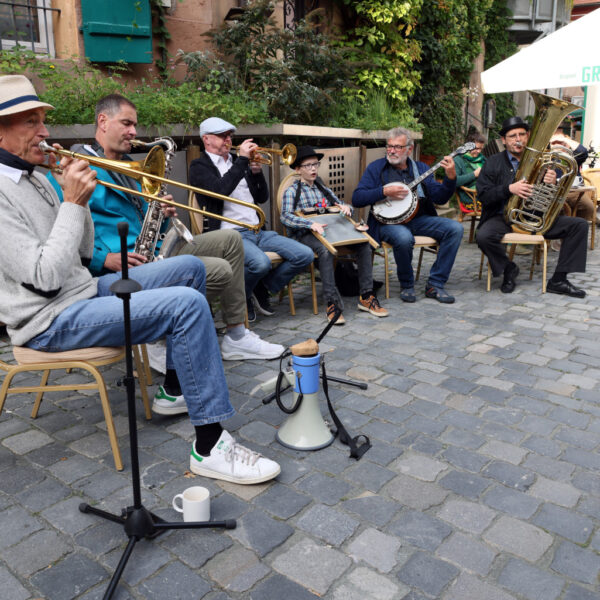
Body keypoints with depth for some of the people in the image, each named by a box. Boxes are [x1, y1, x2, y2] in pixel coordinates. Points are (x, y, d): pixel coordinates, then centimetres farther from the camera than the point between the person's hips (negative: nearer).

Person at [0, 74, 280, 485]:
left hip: (87, 290, 10)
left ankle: (178, 387, 16)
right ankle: (210, 447, -20)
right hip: (53, 321, -10)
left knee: (190, 268, 10)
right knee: (188, 304, -26)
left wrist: (79, 198, 0)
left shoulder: (34, 178, 13)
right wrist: (72, 203, -19)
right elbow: (47, 277, -24)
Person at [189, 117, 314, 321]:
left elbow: (262, 197, 21)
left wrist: (256, 172, 4)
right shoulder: (200, 166, 3)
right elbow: (220, 190, -19)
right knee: (260, 262, -36)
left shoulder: (237, 162, 22)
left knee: (304, 255, -8)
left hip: (257, 231, 7)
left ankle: (262, 289, 8)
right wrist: (242, 159, -14)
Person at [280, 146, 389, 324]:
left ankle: (366, 296, -18)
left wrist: (346, 207, -1)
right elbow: (285, 216, -12)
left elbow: (339, 206, 26)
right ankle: (332, 303, -38)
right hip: (305, 235, -5)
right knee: (325, 249, -39)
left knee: (364, 243, -18)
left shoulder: (324, 190, 25)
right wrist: (311, 224, -28)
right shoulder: (292, 192, 5)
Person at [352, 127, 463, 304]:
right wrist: (385, 191, -16)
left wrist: (450, 177, -11)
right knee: (404, 237, -38)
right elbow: (356, 198, -5)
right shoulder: (376, 167, 5)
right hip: (388, 222, -4)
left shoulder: (421, 168, 14)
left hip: (419, 219, 4)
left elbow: (440, 198, 6)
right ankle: (407, 286, -10)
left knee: (455, 228, -17)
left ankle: (435, 285, -10)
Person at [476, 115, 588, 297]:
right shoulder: (493, 163, 2)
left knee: (579, 225, -13)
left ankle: (558, 281, -6)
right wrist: (509, 189, -25)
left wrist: (552, 183, -16)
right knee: (484, 236, -35)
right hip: (504, 217, -3)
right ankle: (509, 269, -3)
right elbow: (483, 195, -9)